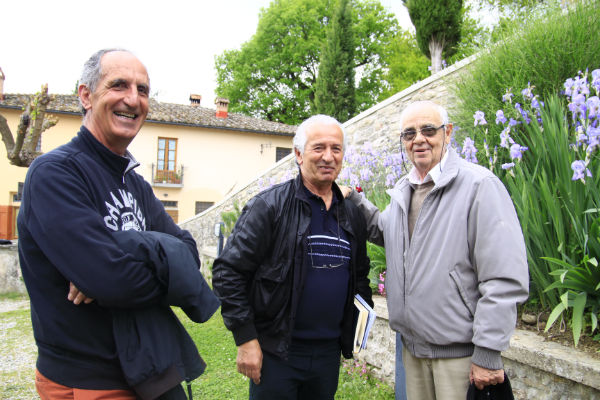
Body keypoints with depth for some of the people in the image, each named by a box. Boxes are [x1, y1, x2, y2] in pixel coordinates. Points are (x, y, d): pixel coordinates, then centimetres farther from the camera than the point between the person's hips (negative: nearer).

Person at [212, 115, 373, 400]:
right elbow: (228, 272, -13)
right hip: (275, 352, -5)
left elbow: (360, 274, 20)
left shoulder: (352, 214, 7)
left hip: (329, 352, 5)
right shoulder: (270, 205, -11)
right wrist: (245, 338, -14)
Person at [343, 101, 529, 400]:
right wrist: (353, 201, 10)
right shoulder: (402, 191, 8)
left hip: (460, 350, -6)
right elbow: (385, 232, 26)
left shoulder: (479, 185, -15)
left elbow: (506, 279, -18)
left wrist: (488, 353, -17)